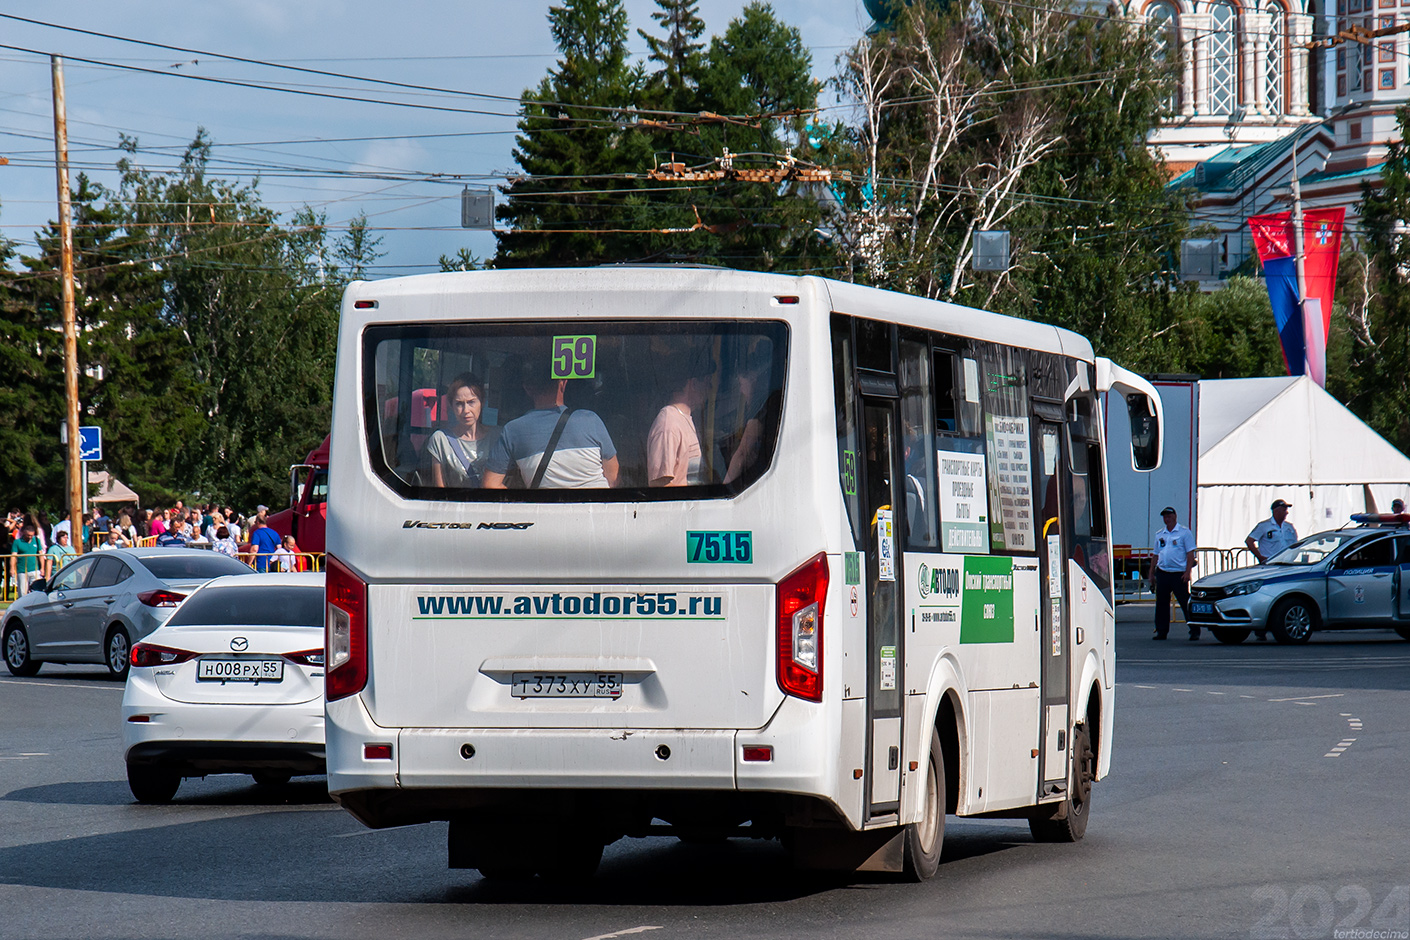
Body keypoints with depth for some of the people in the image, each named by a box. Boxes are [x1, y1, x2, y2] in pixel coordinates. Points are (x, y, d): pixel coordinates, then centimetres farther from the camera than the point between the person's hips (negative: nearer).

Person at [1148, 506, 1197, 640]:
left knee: (1186, 603, -6)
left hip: (1179, 573, -5)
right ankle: (1161, 631, 14)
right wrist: (1152, 574, 15)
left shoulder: (1184, 533, 0)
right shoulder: (1159, 535, 16)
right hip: (1162, 573, 5)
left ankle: (1194, 631, -1)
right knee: (1161, 604, 6)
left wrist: (1187, 572, -14)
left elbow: (1190, 554, -4)